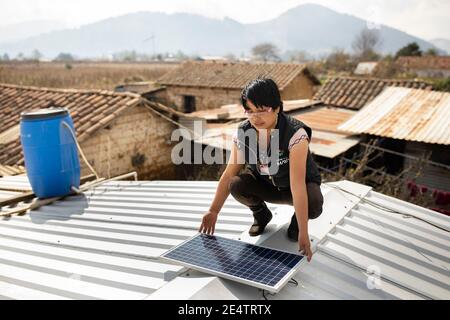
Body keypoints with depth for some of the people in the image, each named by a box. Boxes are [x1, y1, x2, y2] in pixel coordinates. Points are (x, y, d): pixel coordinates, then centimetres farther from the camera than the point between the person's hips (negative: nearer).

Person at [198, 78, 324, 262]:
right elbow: (229, 174, -15)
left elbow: (298, 185, -40)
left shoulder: (296, 134, -34)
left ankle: (298, 218, 5)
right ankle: (261, 215, 7)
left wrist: (303, 232, -41)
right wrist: (213, 211, -19)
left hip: (297, 185, -3)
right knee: (236, 186, -26)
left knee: (314, 206, -34)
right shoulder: (242, 132, -19)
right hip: (264, 184, 4)